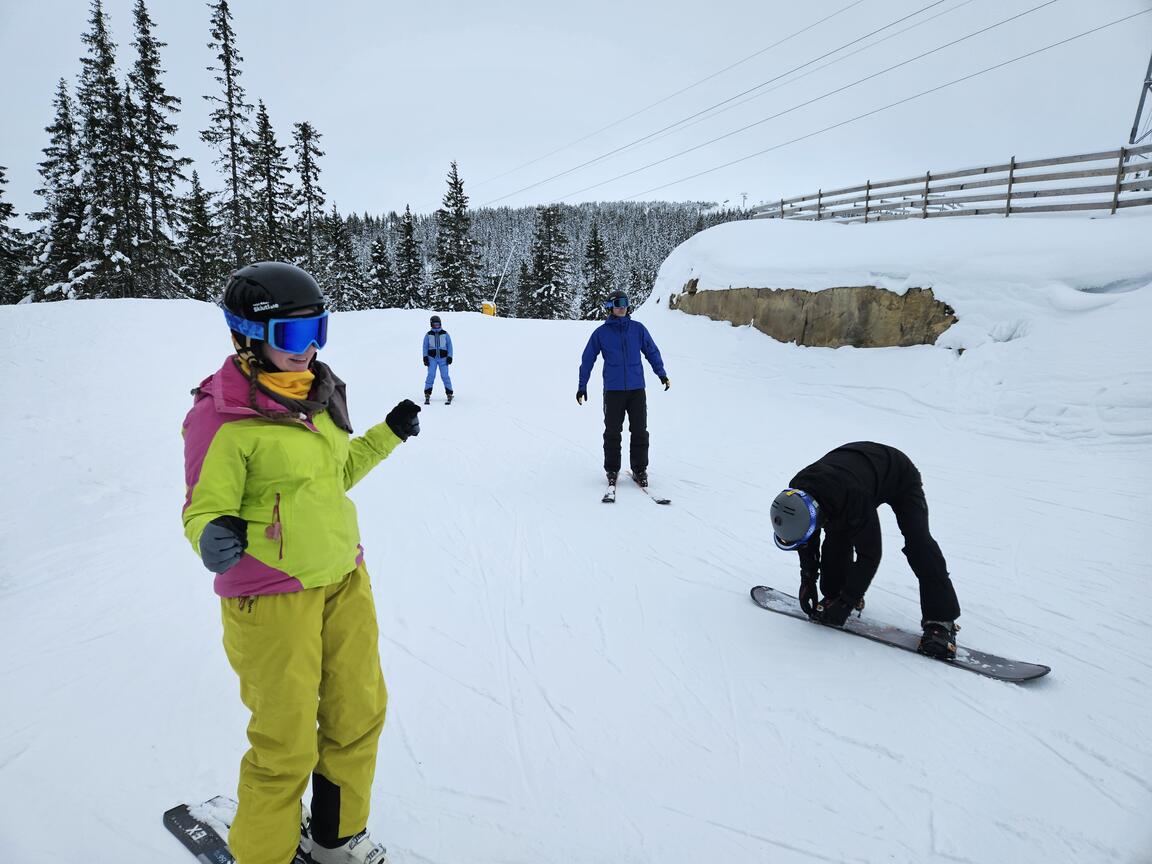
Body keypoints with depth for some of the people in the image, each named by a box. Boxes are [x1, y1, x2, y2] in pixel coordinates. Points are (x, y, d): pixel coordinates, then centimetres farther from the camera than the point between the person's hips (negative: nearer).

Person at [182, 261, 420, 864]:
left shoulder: (317, 393, 5)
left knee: (360, 712, 19)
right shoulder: (220, 416, -16)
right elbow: (205, 507, -12)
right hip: (272, 598, -7)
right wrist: (216, 536, -34)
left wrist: (388, 434, 11)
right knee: (287, 743, 7)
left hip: (345, 580, 7)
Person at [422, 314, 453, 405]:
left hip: (443, 358, 0)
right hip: (432, 358, 0)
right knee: (431, 375, -9)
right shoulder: (428, 334, 7)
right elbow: (425, 346, 11)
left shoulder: (445, 334, 6)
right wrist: (425, 357, 1)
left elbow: (449, 345, 8)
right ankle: (427, 395, -4)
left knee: (445, 376, -8)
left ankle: (449, 395, -1)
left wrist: (449, 357, -1)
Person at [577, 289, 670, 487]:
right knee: (612, 432, 4)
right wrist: (582, 386, 8)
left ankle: (639, 470, 14)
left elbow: (652, 351, 14)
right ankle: (612, 470, 16)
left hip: (637, 389, 1)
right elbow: (587, 359, 9)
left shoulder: (638, 329, 6)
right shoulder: (601, 332, 3)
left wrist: (661, 373, 2)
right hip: (613, 390, -1)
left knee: (639, 431, 3)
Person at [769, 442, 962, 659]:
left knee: (917, 542, -20)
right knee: (836, 535, -11)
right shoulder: (797, 493, -26)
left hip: (900, 476, -6)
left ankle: (941, 620, -15)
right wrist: (808, 579, -8)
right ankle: (834, 593, 6)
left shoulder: (854, 499, -47)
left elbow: (870, 554, -36)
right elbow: (809, 541, -6)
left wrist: (846, 603, -30)